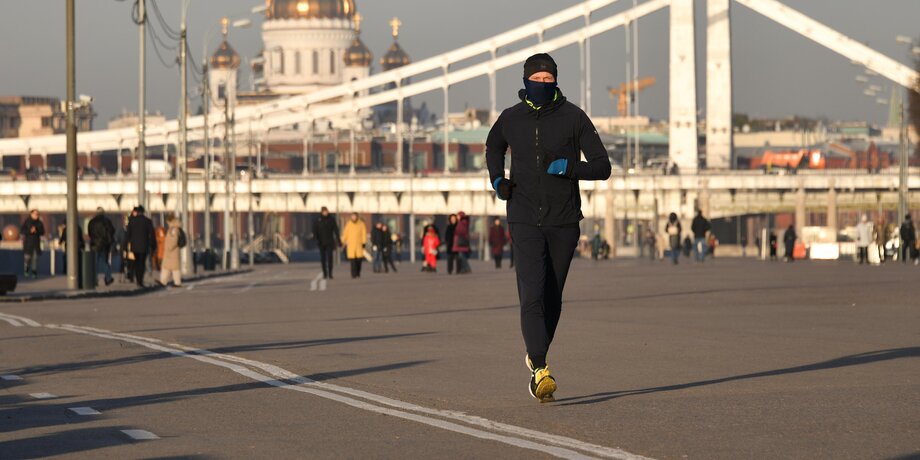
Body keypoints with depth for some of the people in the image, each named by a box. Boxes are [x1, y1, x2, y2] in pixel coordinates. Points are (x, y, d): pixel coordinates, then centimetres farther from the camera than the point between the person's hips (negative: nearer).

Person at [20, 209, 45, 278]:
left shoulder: (39, 223, 8)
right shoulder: (26, 221, -1)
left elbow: (42, 232, 8)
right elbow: (21, 231, -4)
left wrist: (36, 231, -12)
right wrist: (30, 231, -17)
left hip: (36, 243, 3)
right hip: (28, 242, -3)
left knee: (35, 258, -3)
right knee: (27, 257, -7)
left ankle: (34, 272, 0)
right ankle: (26, 272, 9)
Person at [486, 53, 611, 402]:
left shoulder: (573, 118, -3)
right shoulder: (510, 119, 2)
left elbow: (602, 167, -2)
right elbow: (493, 147, 26)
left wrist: (568, 167, -20)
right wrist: (497, 180, 7)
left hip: (564, 222, 1)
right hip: (525, 221, -1)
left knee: (552, 299, 11)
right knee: (532, 294, -17)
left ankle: (536, 354, 35)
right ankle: (540, 370, -25)